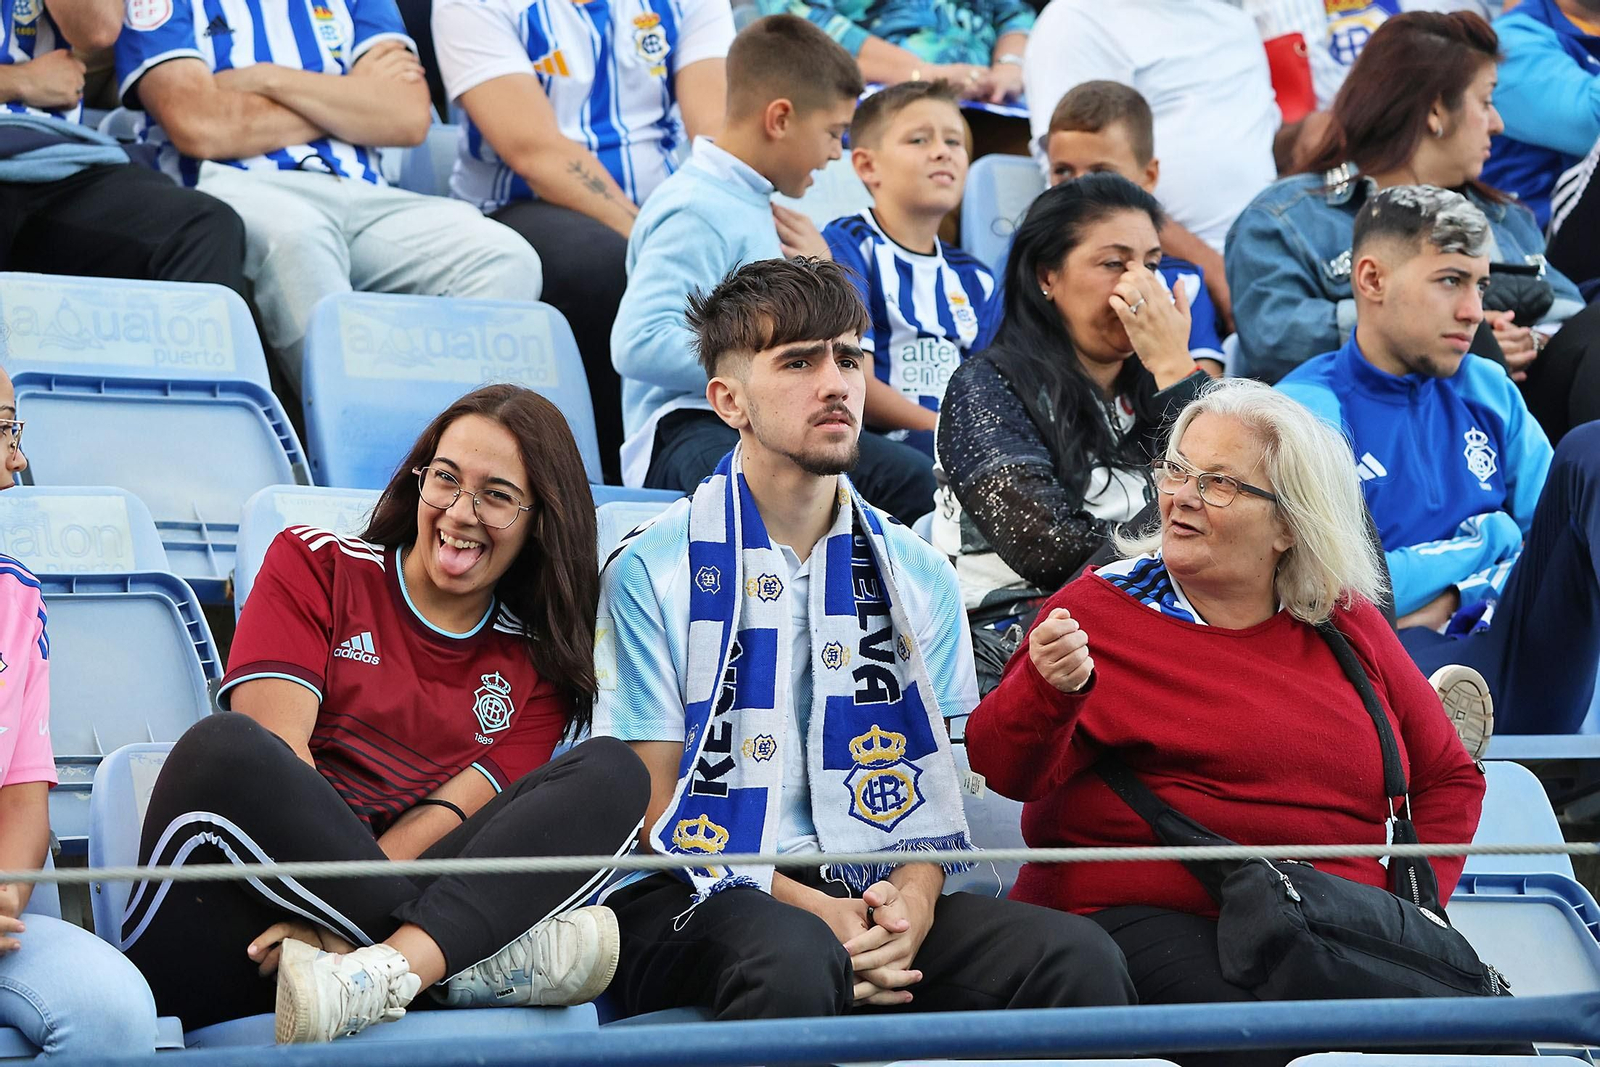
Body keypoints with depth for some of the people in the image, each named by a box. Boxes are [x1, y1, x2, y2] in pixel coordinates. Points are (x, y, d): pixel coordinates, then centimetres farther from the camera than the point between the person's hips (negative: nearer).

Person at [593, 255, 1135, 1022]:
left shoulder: (916, 575, 16)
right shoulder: (652, 574, 1)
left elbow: (930, 784, 13)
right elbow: (653, 806, -3)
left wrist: (911, 898, -11)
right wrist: (811, 908, -17)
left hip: (869, 896, 4)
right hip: (691, 898, -4)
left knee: (1080, 960, -23)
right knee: (794, 961, -41)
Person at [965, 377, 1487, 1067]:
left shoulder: (1347, 627, 16)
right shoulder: (1099, 609, 5)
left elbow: (1448, 778, 24)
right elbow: (1003, 770, -7)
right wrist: (1051, 690, -28)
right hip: (1136, 916, -3)